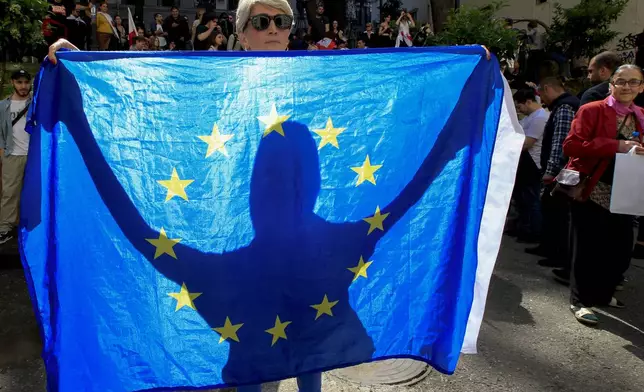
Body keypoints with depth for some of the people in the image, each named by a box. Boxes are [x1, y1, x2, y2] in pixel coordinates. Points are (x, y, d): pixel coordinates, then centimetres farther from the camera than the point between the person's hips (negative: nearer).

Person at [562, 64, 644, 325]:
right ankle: (581, 301, 16)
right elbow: (571, 146, -16)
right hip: (592, 191, -6)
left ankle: (602, 293, 33)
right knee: (589, 247, 0)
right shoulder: (591, 111, -6)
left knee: (621, 248, 11)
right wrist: (616, 146, -23)